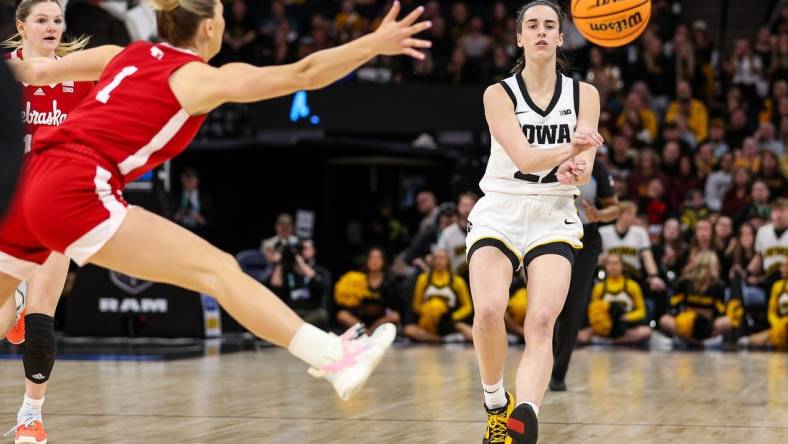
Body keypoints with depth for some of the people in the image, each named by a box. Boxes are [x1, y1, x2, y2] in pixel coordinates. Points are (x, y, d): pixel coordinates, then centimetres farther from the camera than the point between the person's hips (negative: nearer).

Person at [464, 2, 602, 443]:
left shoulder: (584, 94, 5)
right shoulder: (499, 94, -1)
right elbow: (524, 158, -14)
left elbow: (585, 171, -4)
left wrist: (575, 168, -28)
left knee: (542, 322, -20)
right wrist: (570, 149, -31)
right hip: (500, 213, -1)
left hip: (553, 219, 1)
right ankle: (496, 403, -1)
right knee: (489, 311, -24)